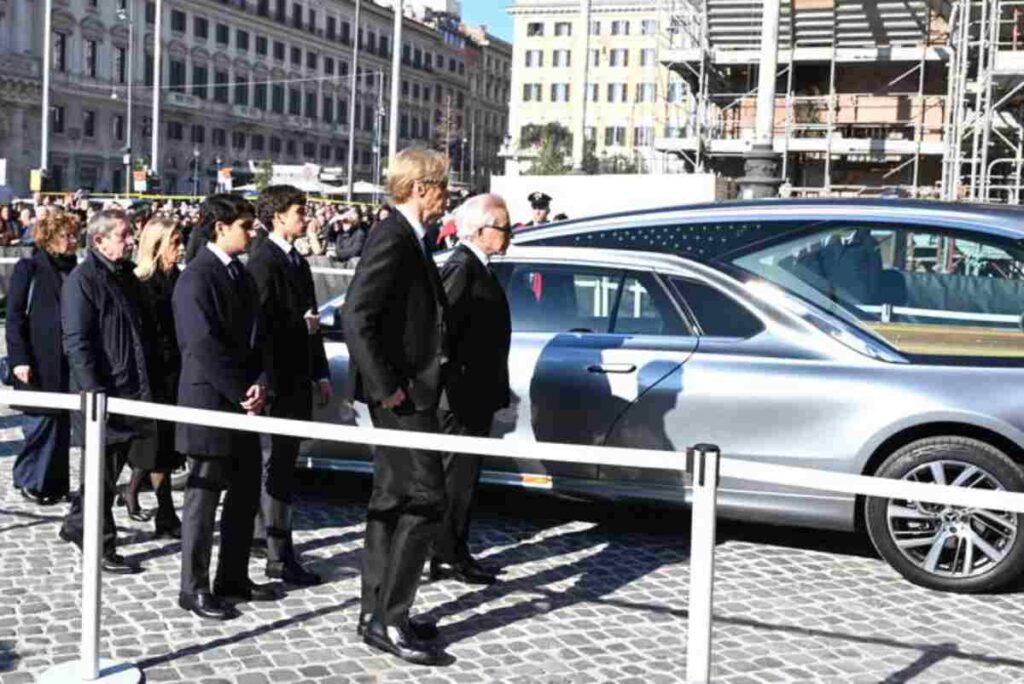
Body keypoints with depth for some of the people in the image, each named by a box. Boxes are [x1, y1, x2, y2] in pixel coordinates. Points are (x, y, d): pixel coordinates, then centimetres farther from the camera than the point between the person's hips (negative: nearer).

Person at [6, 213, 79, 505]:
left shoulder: (74, 271, 12)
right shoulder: (28, 269, -2)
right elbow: (14, 316, -5)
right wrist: (19, 358, -13)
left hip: (68, 361, 5)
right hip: (39, 362, -5)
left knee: (63, 423, 7)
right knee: (41, 421, -4)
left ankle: (56, 481, 16)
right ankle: (30, 480, 10)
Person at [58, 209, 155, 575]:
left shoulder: (126, 277, 15)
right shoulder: (82, 280, -11)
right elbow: (76, 343, -16)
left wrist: (145, 386, 17)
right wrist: (95, 393, -21)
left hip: (129, 391, 8)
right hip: (101, 395, -8)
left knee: (110, 467, 16)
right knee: (101, 472, 1)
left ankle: (77, 524, 33)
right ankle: (101, 545, 11)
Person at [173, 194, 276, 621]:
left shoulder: (241, 274, 13)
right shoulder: (197, 278, -14)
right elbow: (203, 346, -19)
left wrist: (260, 384, -4)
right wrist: (241, 393, -15)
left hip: (243, 401, 8)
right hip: (209, 401, -8)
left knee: (246, 492, 12)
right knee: (204, 495, 0)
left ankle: (234, 579, 23)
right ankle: (194, 587, 11)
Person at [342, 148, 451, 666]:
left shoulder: (410, 239, 15)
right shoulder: (393, 237, -16)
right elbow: (356, 315, -24)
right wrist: (387, 386, -22)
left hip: (409, 392, 10)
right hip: (400, 394, -10)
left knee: (392, 498, 14)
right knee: (426, 499, -8)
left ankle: (377, 613, 24)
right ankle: (390, 621, -2)